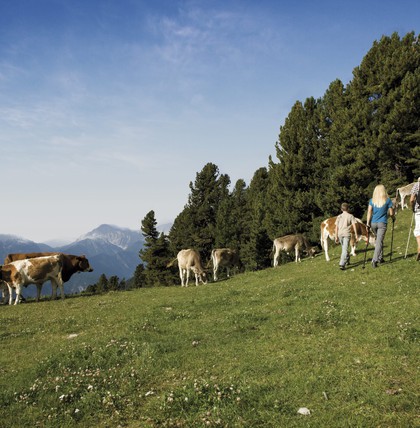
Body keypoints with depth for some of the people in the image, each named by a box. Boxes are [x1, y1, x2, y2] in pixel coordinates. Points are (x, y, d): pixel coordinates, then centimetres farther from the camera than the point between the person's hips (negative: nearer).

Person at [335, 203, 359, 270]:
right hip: (346, 234, -3)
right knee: (345, 249, -9)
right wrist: (356, 235, -2)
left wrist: (336, 237, 10)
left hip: (340, 234, 3)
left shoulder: (339, 217, 11)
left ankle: (347, 259, 38)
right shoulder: (350, 216, 4)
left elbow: (336, 227, 7)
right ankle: (342, 264, -20)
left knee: (343, 248, 22)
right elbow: (354, 225, -4)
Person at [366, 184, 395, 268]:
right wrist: (393, 218, 23)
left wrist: (368, 223, -3)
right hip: (382, 223, -3)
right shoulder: (387, 200, 0)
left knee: (379, 240, 20)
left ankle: (380, 258, 24)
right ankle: (375, 260, -17)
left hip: (373, 223, 3)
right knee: (379, 241, -6)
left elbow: (369, 212, -3)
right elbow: (391, 213, 3)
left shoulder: (372, 200, 5)